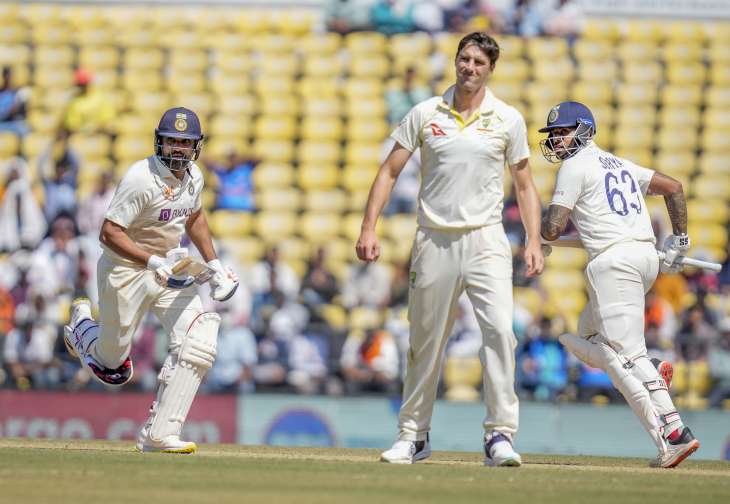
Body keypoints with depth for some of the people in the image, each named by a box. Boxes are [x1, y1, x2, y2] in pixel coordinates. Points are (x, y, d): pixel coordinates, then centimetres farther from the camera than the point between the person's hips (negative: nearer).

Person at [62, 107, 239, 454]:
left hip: (166, 266, 6)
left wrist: (214, 265, 14)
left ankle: (159, 435, -11)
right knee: (112, 359, 7)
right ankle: (82, 323, 46)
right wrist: (155, 263, -35)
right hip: (126, 269, -6)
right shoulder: (142, 178, -24)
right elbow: (109, 233, -27)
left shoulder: (193, 177, 1)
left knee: (198, 341, -14)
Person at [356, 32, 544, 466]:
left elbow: (525, 186, 8)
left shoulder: (509, 120, 4)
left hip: (485, 239, -1)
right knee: (425, 342, 6)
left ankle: (500, 435, -16)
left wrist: (535, 242, -3)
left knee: (499, 329, -18)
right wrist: (369, 228, -3)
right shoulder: (425, 115, 4)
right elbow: (390, 172, 7)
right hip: (434, 242, 1)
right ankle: (414, 435, 20)